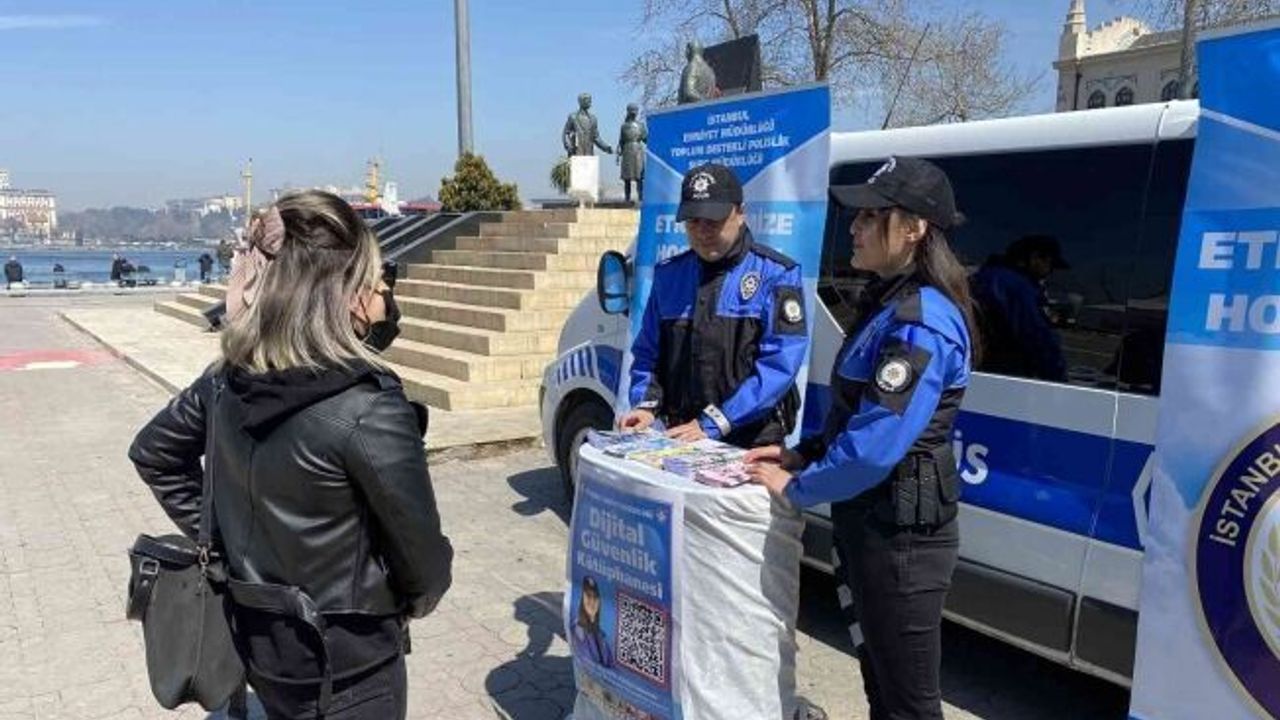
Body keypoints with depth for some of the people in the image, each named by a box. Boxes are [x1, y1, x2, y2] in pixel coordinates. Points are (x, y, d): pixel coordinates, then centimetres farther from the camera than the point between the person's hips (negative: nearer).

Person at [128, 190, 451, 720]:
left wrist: (214, 535, 11)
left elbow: (152, 452, 10)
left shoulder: (230, 377, -8)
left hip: (258, 635, 7)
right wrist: (422, 596, 2)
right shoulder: (368, 412, -29)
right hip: (344, 660, -6)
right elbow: (421, 551, -18)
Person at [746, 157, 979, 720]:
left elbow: (876, 445, -27)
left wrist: (798, 487, -13)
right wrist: (805, 453, 6)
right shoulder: (893, 304, 10)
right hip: (874, 524, 10)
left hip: (901, 533, -10)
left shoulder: (920, 322, -23)